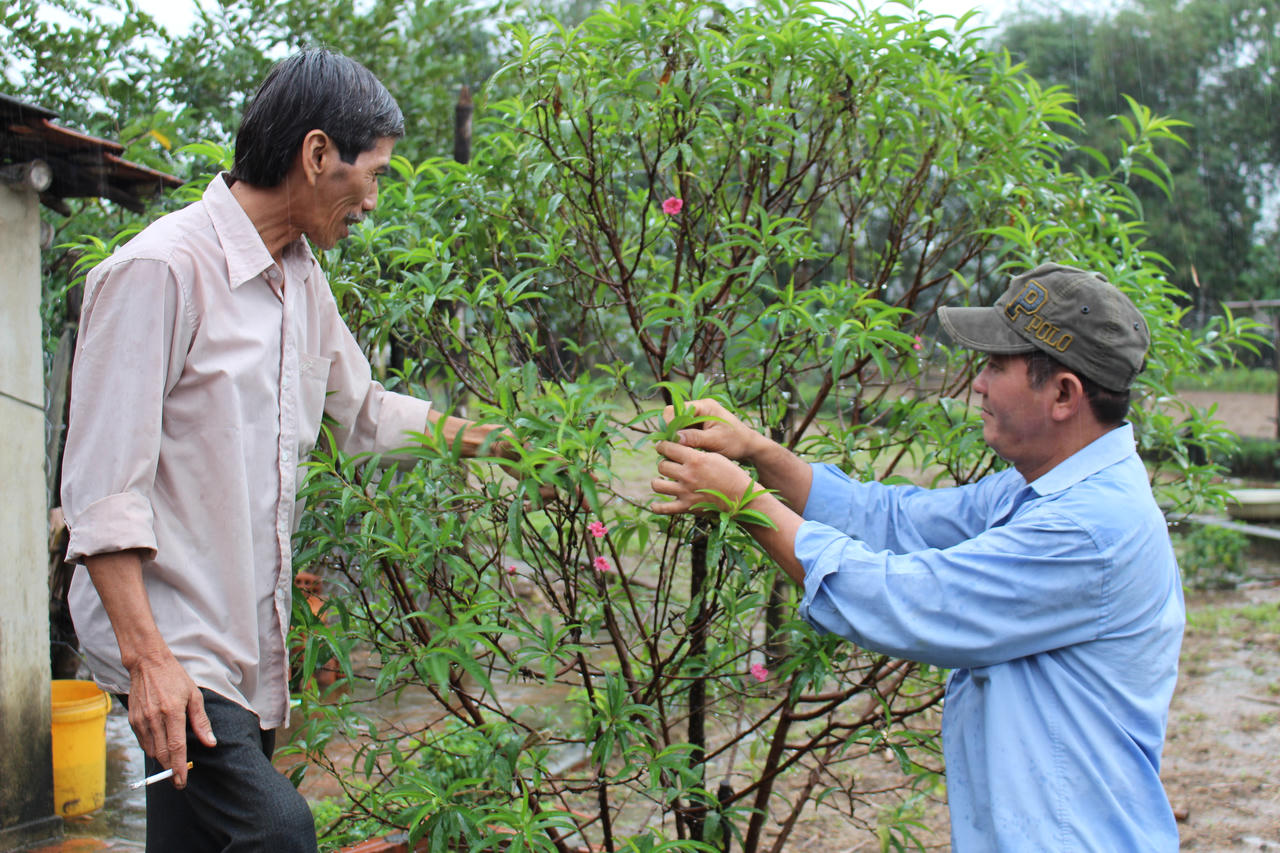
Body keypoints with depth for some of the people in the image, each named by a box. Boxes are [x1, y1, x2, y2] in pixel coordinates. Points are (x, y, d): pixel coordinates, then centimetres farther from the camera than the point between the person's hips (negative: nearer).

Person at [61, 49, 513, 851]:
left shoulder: (303, 280, 13)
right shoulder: (162, 269, -14)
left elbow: (364, 409, 29)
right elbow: (103, 489, -17)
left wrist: (491, 438, 24)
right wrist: (146, 657, -21)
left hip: (250, 643, 8)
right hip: (172, 639, -8)